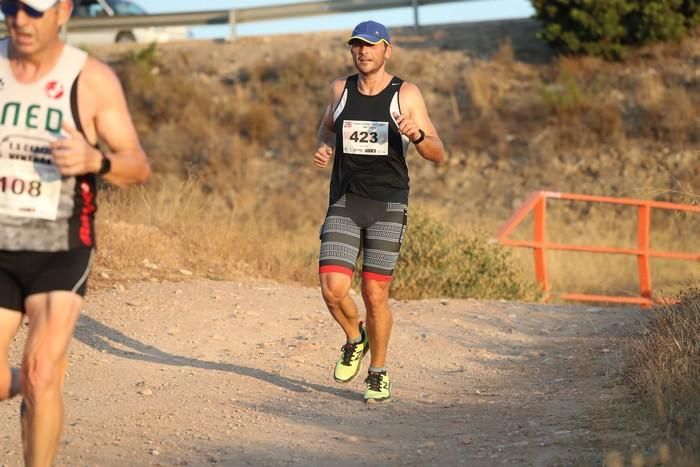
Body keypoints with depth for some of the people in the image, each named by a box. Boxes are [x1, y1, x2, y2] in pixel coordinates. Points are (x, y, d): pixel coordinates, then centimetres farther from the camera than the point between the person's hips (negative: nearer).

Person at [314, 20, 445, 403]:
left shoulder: (406, 94, -2)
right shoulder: (341, 89, 7)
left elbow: (438, 155, -2)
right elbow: (327, 126, 28)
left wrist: (417, 135, -24)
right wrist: (322, 148, 5)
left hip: (388, 204, -2)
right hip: (344, 203, 2)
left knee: (375, 295, -2)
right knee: (333, 289, -13)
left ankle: (378, 373, 18)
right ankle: (355, 340, 19)